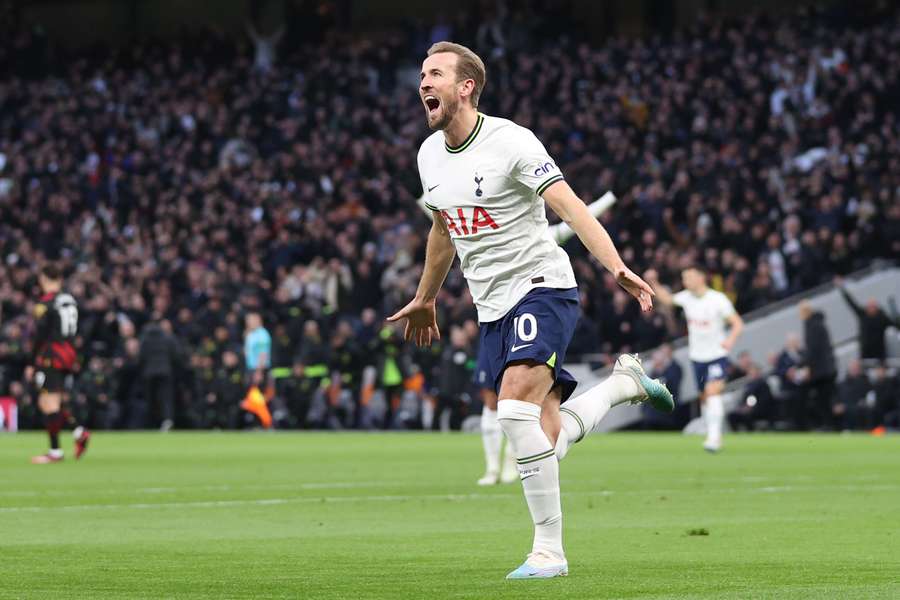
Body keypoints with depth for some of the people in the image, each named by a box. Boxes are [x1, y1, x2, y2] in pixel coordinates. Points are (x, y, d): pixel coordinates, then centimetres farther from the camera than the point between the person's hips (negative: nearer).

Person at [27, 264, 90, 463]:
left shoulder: (45, 303, -11)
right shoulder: (70, 300, 11)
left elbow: (40, 336, -13)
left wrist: (32, 364, -7)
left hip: (51, 357, -8)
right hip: (69, 355, 8)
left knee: (50, 404, -4)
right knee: (50, 402, 16)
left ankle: (55, 451, -4)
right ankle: (79, 431, 2)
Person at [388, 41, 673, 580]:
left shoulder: (511, 141, -13)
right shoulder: (430, 155, 9)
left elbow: (571, 207, -22)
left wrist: (617, 267, -35)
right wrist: (425, 299, 37)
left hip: (542, 287, -7)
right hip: (493, 307, 7)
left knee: (517, 403, -26)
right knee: (547, 433, -1)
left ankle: (549, 549, -21)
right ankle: (625, 382, 30)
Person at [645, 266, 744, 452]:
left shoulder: (718, 299, -15)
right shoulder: (687, 297, 1)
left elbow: (737, 323, -13)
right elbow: (667, 299, 22)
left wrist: (730, 339, -31)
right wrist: (654, 283, 11)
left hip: (717, 355, -6)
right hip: (697, 357, 6)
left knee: (713, 392, -22)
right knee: (704, 397, 10)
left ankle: (714, 437, -27)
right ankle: (713, 435, 24)